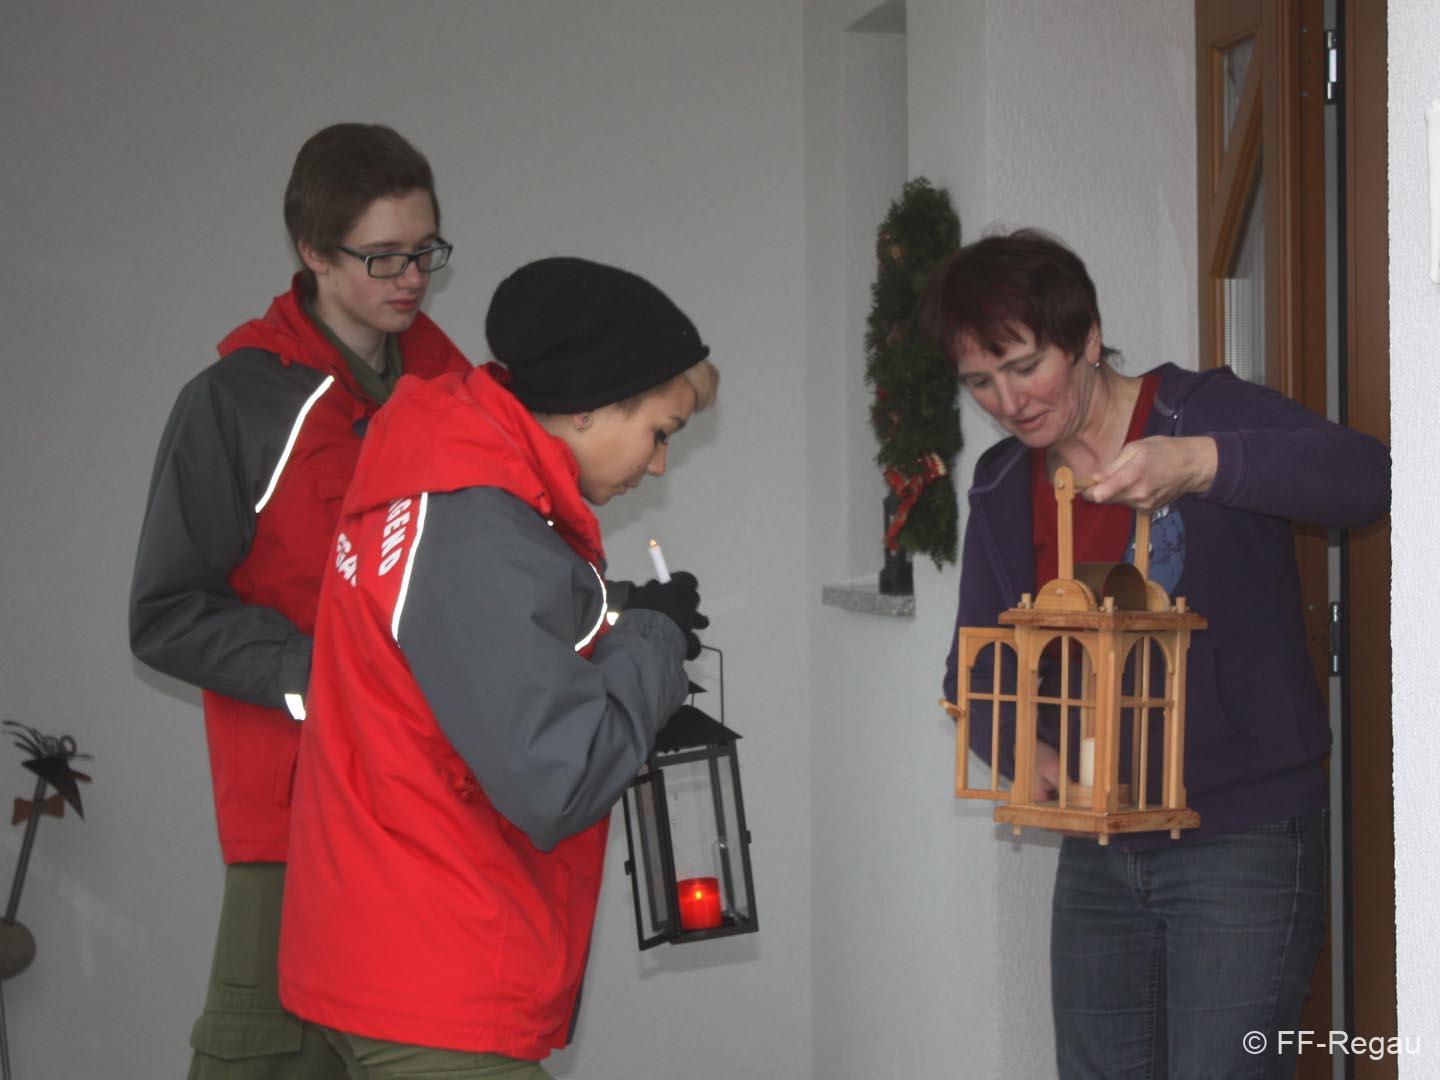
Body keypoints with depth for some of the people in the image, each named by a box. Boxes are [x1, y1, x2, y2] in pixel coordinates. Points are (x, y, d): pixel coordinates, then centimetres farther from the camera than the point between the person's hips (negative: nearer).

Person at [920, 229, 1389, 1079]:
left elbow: (1367, 477, -26)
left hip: (1245, 839, -6)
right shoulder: (1003, 488, 8)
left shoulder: (1204, 413, -9)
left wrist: (1197, 464, -40)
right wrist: (1027, 757, -11)